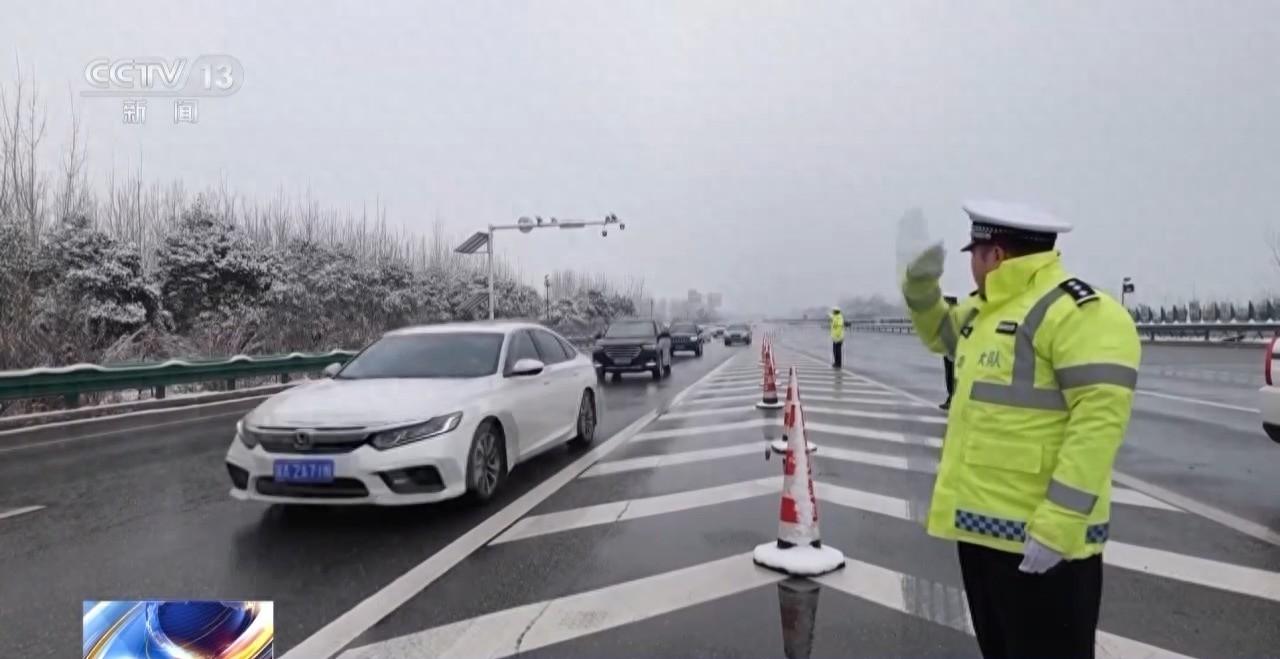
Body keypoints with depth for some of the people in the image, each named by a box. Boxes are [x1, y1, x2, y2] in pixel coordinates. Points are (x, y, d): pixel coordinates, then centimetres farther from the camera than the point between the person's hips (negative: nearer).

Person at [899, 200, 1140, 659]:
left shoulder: (1078, 312, -16)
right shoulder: (986, 309, 13)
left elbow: (1099, 419, -23)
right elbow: (939, 332, 32)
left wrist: (1057, 524, -27)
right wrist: (920, 285, 11)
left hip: (1039, 536, -9)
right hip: (981, 520, 9)